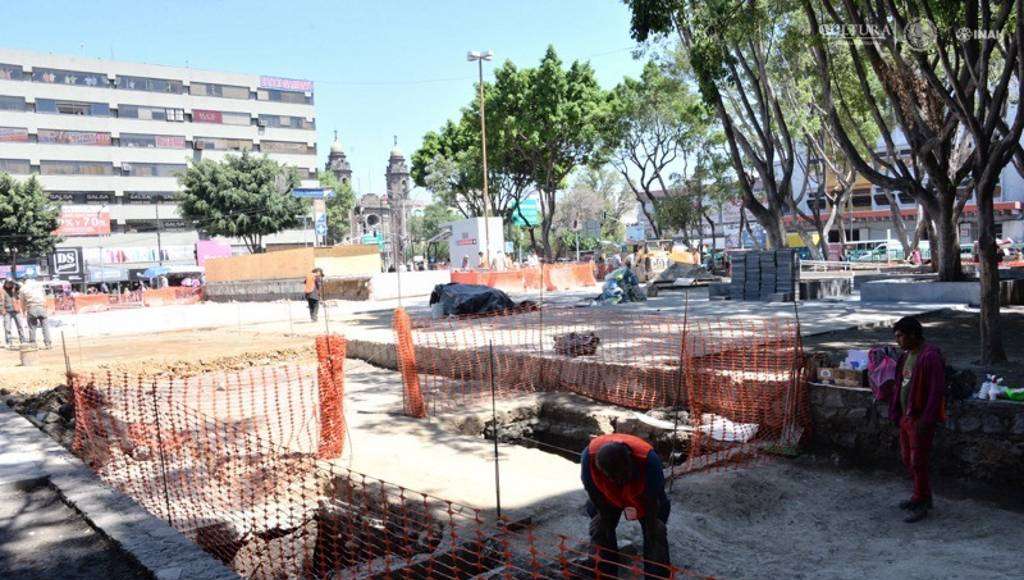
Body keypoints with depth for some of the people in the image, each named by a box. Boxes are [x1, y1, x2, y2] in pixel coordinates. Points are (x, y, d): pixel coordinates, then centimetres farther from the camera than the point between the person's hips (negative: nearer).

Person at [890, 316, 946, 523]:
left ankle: (921, 505, 11)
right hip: (906, 417, 9)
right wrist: (896, 411, 15)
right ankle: (922, 495, 34)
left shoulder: (930, 357, -19)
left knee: (918, 462, -1)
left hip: (920, 419, -9)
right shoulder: (907, 355, 10)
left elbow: (937, 390, -22)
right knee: (907, 458, 18)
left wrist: (926, 420, -23)